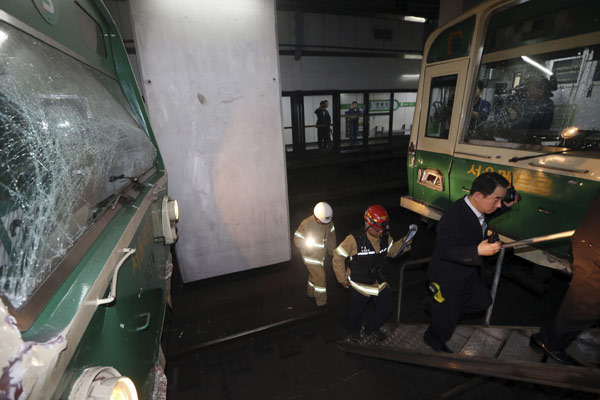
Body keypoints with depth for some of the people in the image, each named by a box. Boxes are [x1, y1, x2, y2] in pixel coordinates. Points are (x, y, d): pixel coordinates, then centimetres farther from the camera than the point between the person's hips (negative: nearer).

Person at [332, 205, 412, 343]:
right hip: (359, 284, -5)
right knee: (356, 312, 19)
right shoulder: (355, 239, -30)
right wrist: (342, 278, -11)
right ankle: (354, 331, 53)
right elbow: (338, 257, -20)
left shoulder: (385, 236, -12)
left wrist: (404, 243, -13)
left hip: (378, 281, 5)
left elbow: (392, 251, 7)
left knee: (386, 310, 19)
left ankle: (371, 328, 50)